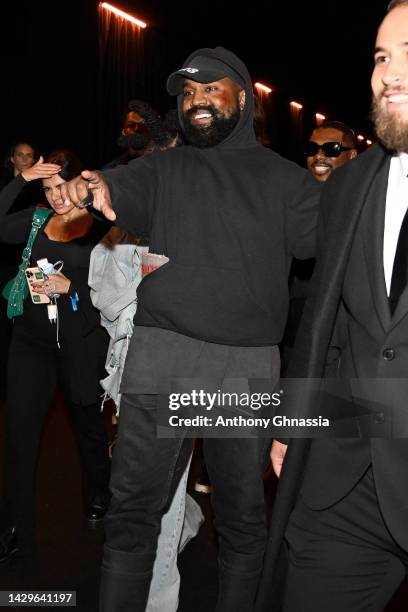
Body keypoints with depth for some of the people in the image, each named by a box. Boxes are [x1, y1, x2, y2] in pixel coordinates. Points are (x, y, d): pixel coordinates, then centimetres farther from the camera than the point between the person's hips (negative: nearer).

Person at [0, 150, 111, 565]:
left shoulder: (101, 227, -4)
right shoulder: (36, 221, 5)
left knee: (89, 423, 17)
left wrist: (70, 286, -18)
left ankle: (98, 497, 42)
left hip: (82, 341, -2)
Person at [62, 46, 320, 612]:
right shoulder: (163, 170, 13)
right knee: (134, 506, 2)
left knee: (244, 516, 11)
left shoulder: (282, 178, 11)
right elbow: (127, 189, -7)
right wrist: (98, 186, -30)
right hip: (160, 356, 0)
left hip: (250, 367, 0)